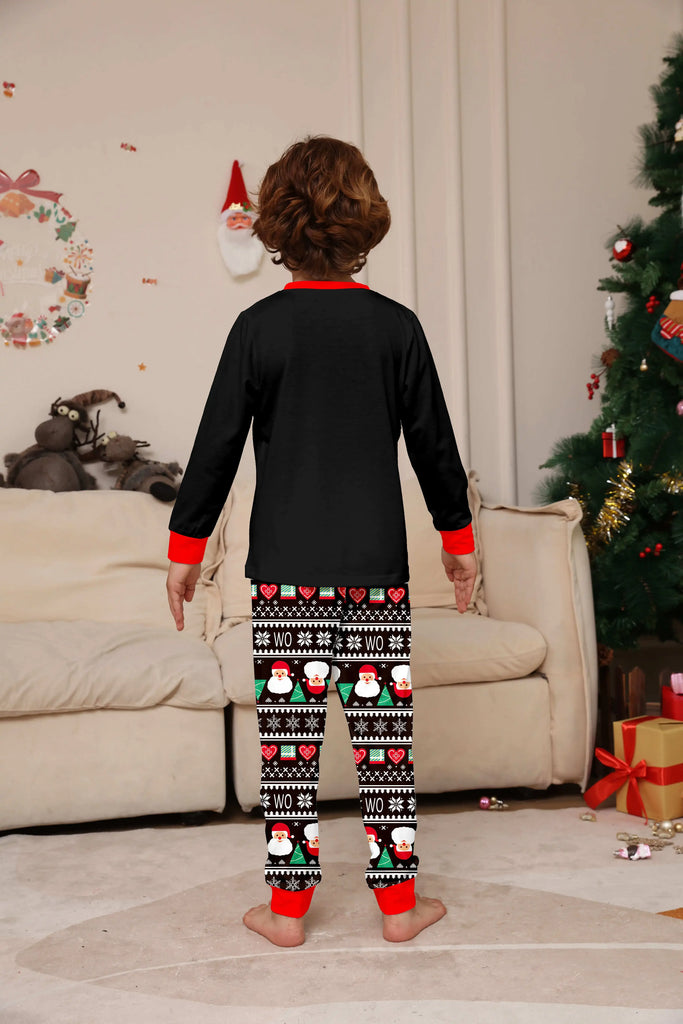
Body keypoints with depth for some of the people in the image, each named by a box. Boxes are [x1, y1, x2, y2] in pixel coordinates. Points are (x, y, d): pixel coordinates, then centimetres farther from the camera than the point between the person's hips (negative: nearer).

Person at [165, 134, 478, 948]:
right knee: (384, 731, 8)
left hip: (285, 565, -1)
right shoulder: (396, 326, 0)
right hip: (377, 563, 1)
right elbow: (433, 444, 5)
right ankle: (398, 900, 19)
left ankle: (287, 905, 17)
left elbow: (217, 447, -1)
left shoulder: (258, 327, -3)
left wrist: (185, 547, 8)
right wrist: (457, 536, 17)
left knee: (289, 733, 7)